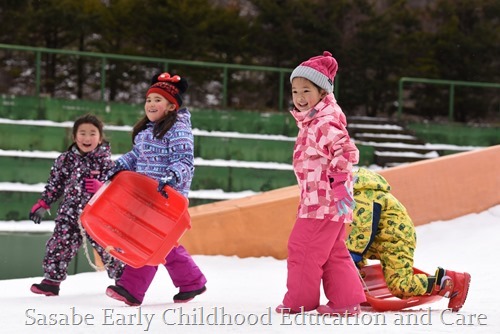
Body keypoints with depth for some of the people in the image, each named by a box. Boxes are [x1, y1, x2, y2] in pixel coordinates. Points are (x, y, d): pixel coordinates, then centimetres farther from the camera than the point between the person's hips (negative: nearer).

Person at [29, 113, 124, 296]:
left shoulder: (104, 161, -2)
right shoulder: (65, 160, 5)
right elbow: (54, 185, 13)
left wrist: (101, 187, -22)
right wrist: (42, 204, 10)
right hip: (70, 214, 2)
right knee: (59, 244, -3)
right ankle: (52, 280, 7)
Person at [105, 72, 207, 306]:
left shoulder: (178, 129, -10)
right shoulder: (145, 129, 17)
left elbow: (185, 162, -18)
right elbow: (137, 155, 23)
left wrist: (172, 177, -35)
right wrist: (120, 166, 6)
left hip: (168, 195, -9)